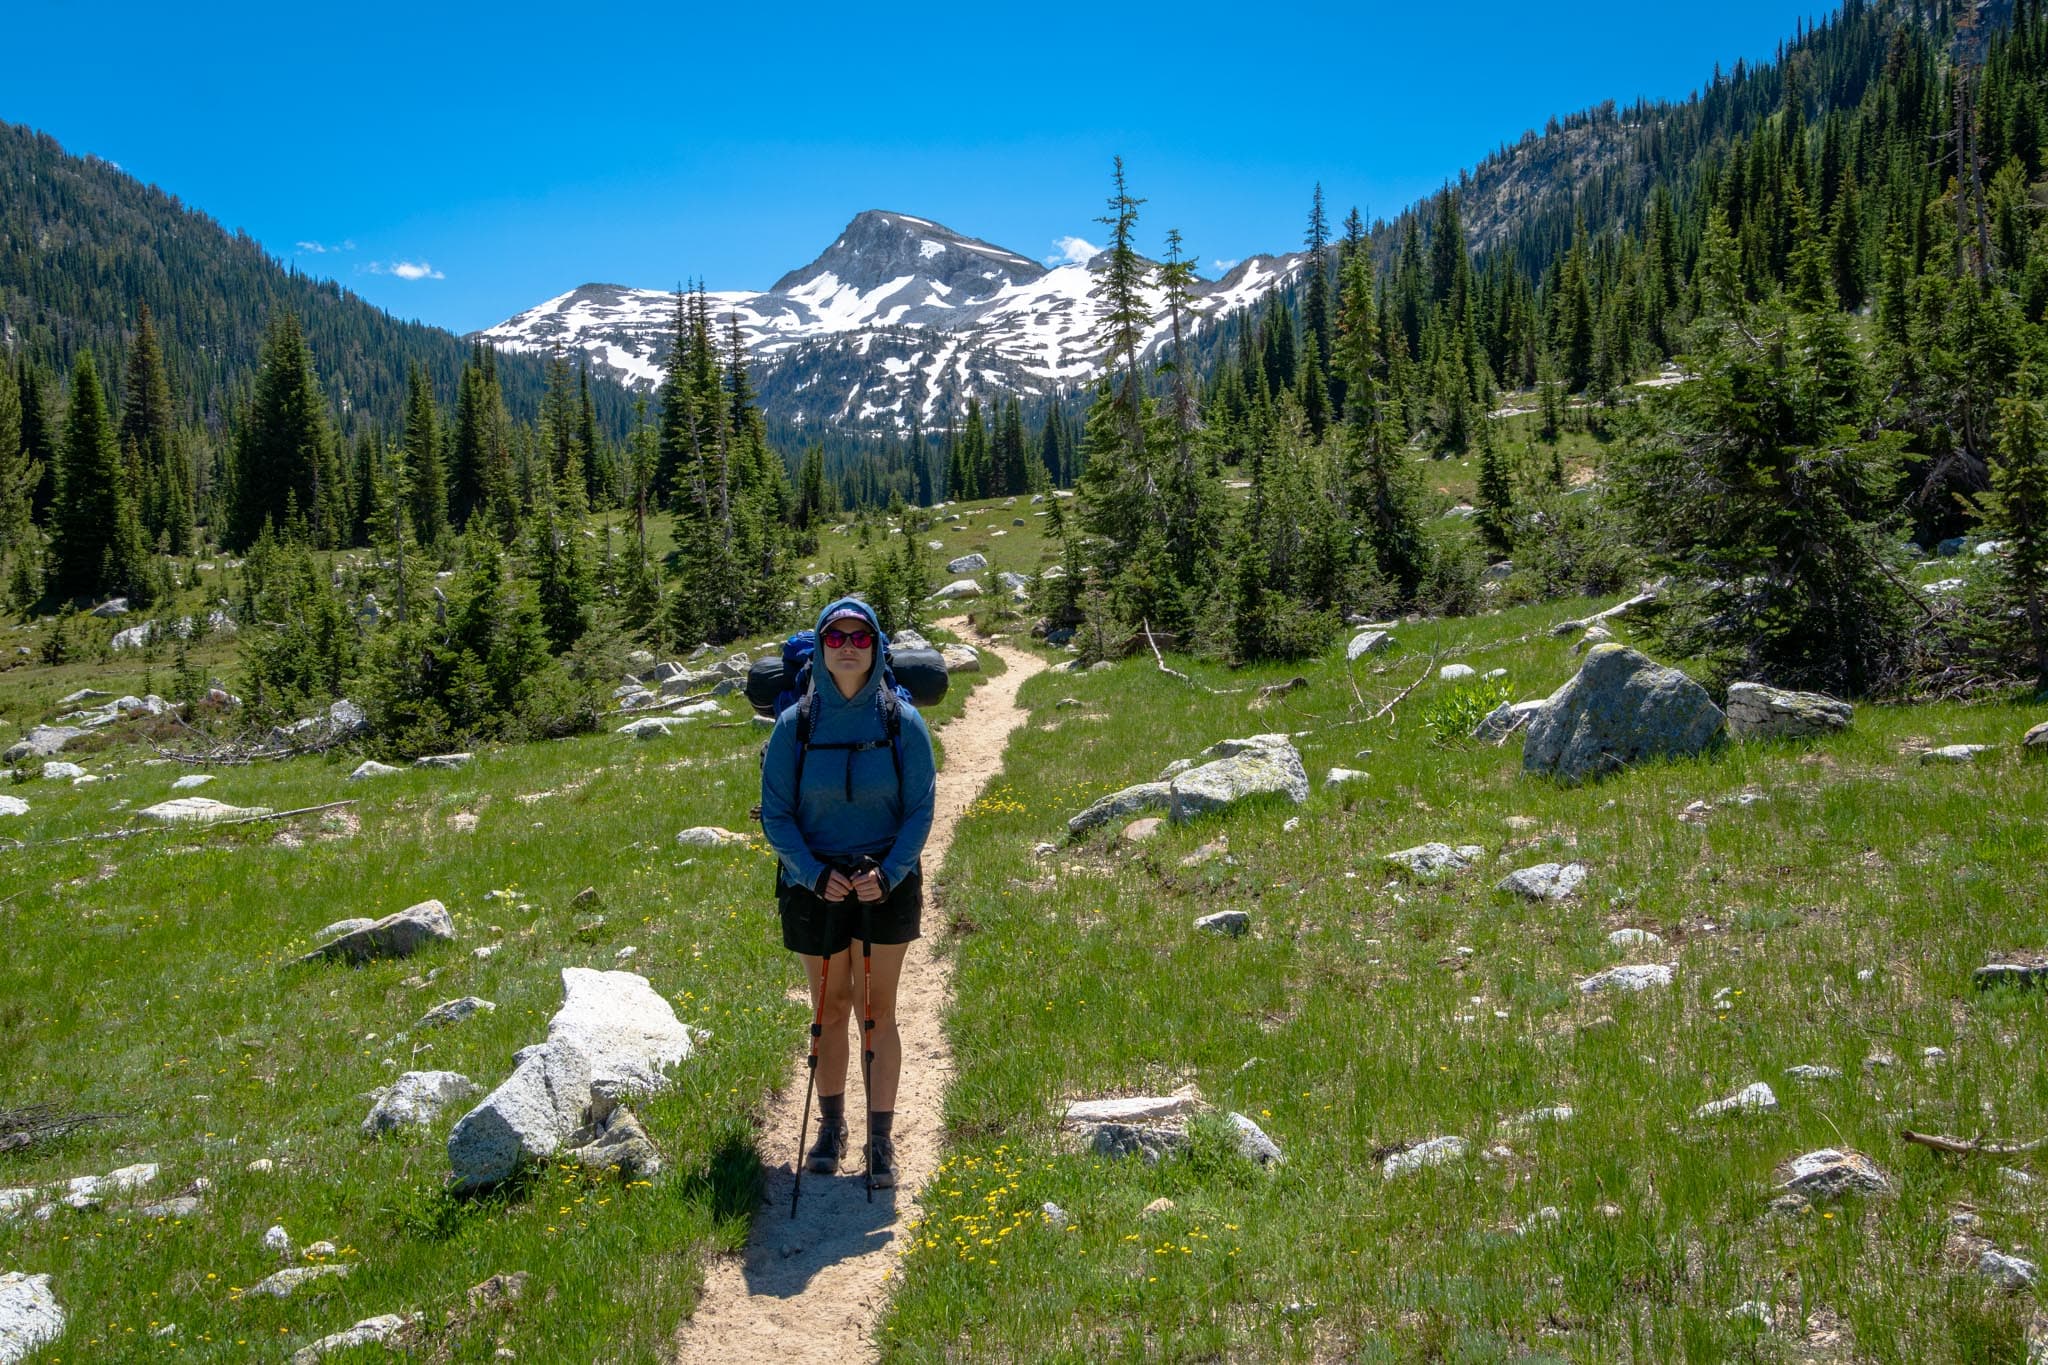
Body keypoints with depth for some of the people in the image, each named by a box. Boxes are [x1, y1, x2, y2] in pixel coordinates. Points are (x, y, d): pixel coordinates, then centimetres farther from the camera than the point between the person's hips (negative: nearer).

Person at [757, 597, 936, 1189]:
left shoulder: (902, 721, -6)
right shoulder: (795, 724, -5)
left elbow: (920, 809, -2)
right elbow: (775, 814, -3)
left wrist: (889, 873, -17)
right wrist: (815, 874, -17)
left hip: (887, 885, -1)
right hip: (815, 887, 1)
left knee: (878, 1011, 2)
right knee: (831, 1010, 11)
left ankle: (881, 1140, 12)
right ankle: (831, 1126, 29)